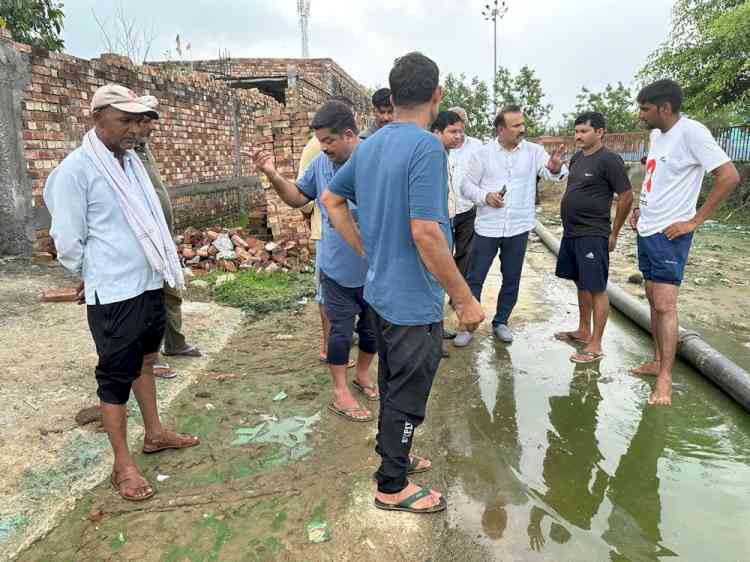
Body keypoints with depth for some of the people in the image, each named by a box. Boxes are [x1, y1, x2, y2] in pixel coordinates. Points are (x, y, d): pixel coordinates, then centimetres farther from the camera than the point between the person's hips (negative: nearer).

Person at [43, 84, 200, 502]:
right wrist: (100, 277, 2)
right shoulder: (76, 169, -14)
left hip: (150, 286, 7)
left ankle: (155, 433, 37)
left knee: (144, 362, 20)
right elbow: (68, 243, -11)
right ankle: (123, 465, 17)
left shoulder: (133, 161, 8)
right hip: (113, 295, -7)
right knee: (116, 377, 3)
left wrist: (165, 267, 12)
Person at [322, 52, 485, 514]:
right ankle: (393, 487, 24)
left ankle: (394, 455, 42)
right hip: (415, 300, -8)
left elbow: (332, 200, 16)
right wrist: (465, 298, -19)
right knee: (409, 394, 8)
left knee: (392, 383, 23)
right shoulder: (426, 146, -20)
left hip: (381, 290, 8)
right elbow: (426, 233, -27)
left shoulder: (368, 146, 6)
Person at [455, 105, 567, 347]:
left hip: (518, 229, 2)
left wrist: (556, 167, -38)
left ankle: (501, 322, 29)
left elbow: (552, 172, -14)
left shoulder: (533, 151, 0)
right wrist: (485, 196, -18)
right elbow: (467, 185, 1)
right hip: (487, 228, -1)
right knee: (475, 278, 3)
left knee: (512, 280, 12)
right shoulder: (483, 153, -2)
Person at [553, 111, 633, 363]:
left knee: (596, 289, -2)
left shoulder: (608, 160, -12)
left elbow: (626, 196, -11)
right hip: (571, 233, 8)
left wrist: (613, 234, -7)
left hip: (592, 236, -8)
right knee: (581, 284, 18)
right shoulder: (577, 157, 11)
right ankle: (583, 331, 32)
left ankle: (595, 345, 4)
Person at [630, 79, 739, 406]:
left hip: (669, 235, -9)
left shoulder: (691, 132, -15)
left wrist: (693, 221, -18)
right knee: (653, 300, 14)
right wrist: (642, 209, 10)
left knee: (665, 305, -9)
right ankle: (658, 361, 26)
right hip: (647, 231, 9)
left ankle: (665, 379, -2)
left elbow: (729, 176, -18)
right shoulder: (656, 134, 9)